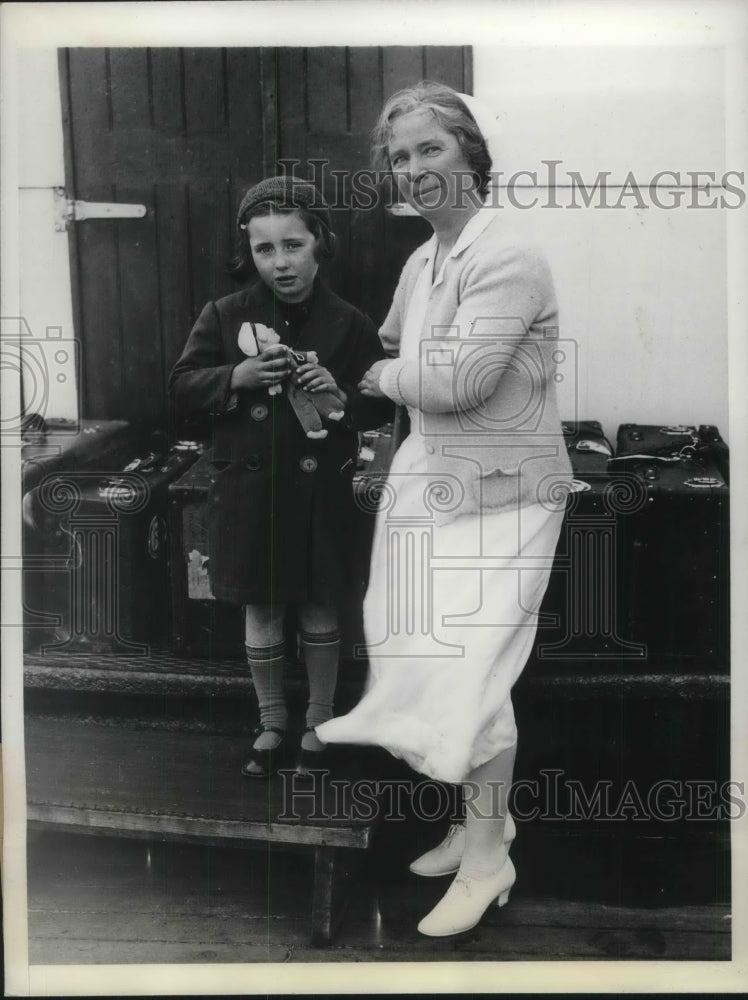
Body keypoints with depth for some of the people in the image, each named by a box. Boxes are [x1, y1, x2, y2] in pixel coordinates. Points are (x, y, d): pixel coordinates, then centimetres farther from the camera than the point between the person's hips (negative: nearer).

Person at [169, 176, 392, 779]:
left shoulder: (349, 323, -3)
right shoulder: (226, 316, -1)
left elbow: (381, 406, 2)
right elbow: (183, 389, 0)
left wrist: (342, 396, -19)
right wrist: (236, 378, -18)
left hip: (321, 492, -1)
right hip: (249, 491, 1)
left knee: (319, 612, 11)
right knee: (261, 612, 11)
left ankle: (319, 725, 30)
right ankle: (272, 724, 31)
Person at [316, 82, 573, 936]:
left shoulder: (508, 259, -17)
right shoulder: (422, 262, 11)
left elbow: (459, 380, -24)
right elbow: (391, 354, 24)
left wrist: (385, 378, -7)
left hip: (503, 494, -8)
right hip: (433, 484, 9)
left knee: (470, 670, -5)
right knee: (433, 661, 14)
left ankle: (489, 855, 15)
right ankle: (484, 816, 34)